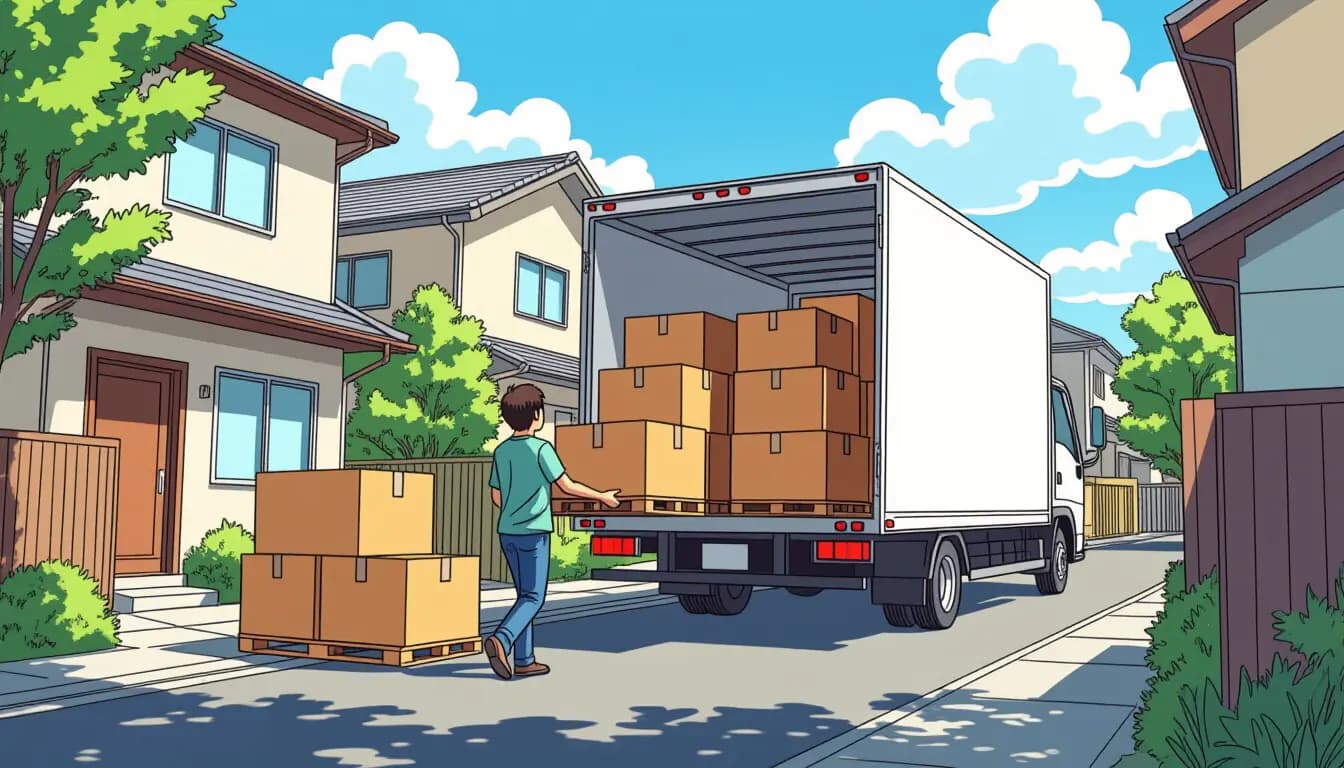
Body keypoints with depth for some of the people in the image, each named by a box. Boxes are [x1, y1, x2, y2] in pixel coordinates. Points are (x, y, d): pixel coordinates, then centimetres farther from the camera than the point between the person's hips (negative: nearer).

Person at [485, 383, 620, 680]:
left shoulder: (501, 451, 6)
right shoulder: (541, 448, -12)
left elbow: (496, 497, 13)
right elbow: (568, 486, -8)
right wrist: (603, 496, 5)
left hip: (507, 532, 6)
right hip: (534, 533, -6)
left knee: (524, 594, 13)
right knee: (533, 597, -2)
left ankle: (523, 661, 13)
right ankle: (501, 639, -24)